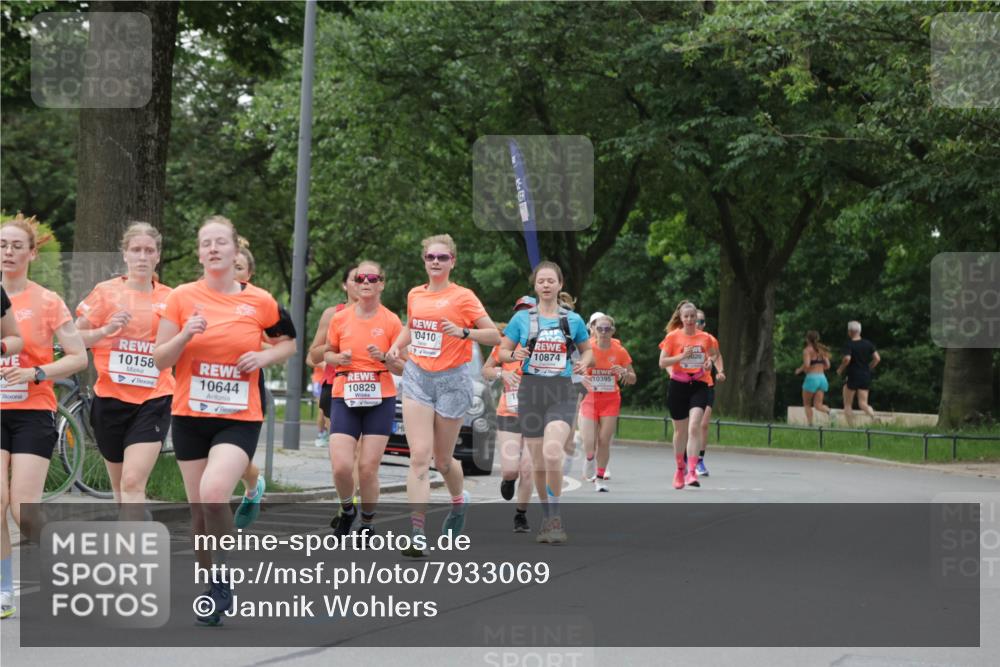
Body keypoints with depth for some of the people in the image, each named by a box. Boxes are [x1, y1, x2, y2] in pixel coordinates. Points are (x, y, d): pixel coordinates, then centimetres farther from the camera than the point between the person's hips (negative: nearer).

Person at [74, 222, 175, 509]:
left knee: (133, 482, -15)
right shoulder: (106, 291, 1)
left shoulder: (170, 299, 5)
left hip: (153, 401, -1)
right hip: (111, 399, 1)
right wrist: (107, 330, -16)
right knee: (120, 486, 14)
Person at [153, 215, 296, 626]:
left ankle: (226, 574, -6)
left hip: (240, 419, -2)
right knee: (198, 509, 8)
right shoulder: (182, 298, 0)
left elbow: (288, 343, 16)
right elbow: (160, 360, 1)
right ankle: (210, 586, 27)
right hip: (190, 417, 2)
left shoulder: (259, 302, 0)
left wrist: (264, 357, -5)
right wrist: (186, 335, -17)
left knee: (213, 492, -25)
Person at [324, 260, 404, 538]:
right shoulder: (340, 319, 3)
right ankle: (347, 509, 20)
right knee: (341, 467, -11)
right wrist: (339, 358, -5)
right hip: (345, 399, 1)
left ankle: (367, 524, 18)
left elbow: (403, 368, 3)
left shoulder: (391, 321, 0)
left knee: (369, 468, -4)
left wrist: (385, 358, -16)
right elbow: (328, 353, 18)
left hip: (380, 400, -1)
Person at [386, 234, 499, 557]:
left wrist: (463, 332, -22)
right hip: (417, 377, 3)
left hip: (451, 380, -3)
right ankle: (418, 536, -15)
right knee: (419, 457, -10)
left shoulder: (463, 297, -6)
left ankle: (459, 501, 43)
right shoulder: (415, 295, 8)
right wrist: (397, 346, 9)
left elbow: (495, 335, -7)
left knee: (442, 460, 9)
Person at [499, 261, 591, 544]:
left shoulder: (573, 320, 6)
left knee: (552, 452, -24)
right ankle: (546, 519, 24)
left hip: (562, 393, -1)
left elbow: (587, 350, 20)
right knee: (538, 462, 6)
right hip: (531, 391, 2)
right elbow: (502, 351, 10)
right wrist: (514, 355, -12)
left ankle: (555, 517, -11)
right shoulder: (522, 318, 5)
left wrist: (584, 363, -2)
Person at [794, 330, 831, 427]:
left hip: (811, 378, -5)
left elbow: (806, 365, -19)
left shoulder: (807, 350, -6)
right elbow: (827, 365, 11)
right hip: (822, 378, 5)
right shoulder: (822, 350, 13)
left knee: (807, 404, 12)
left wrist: (799, 370, 1)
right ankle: (829, 411, -29)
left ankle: (810, 424, 4)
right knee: (818, 405, 1)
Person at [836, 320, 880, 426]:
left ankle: (851, 426, 4)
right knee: (863, 404, 3)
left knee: (848, 405, 9)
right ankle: (873, 415, -26)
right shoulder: (868, 344, 6)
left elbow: (847, 359, -25)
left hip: (853, 377, -5)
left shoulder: (849, 345, -10)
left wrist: (840, 369, -8)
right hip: (866, 376, 5)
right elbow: (877, 358, 2)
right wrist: (869, 368, 16)